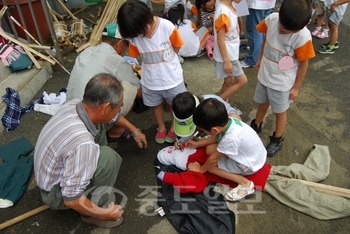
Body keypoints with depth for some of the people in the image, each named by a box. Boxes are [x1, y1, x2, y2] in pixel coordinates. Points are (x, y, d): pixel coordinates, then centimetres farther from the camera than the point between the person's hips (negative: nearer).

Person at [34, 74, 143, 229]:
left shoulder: (75, 104, -16)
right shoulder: (82, 145, -41)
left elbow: (112, 117, 7)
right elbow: (72, 199, -31)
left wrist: (134, 131, 21)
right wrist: (105, 214, -16)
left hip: (53, 173, 8)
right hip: (56, 193, -7)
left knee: (100, 125, 1)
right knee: (107, 156, -27)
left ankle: (90, 176, 15)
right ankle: (94, 213, -6)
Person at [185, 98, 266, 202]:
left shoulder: (230, 138, -39)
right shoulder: (227, 121, -17)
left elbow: (214, 158, -22)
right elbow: (216, 137, 5)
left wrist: (201, 169, -5)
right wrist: (197, 144, 8)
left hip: (249, 165, -8)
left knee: (210, 166, -8)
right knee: (210, 149, 2)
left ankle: (244, 183, -8)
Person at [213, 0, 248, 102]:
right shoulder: (223, 12, -26)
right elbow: (220, 39, -24)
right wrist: (226, 61, -21)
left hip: (232, 53, 9)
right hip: (227, 55, -9)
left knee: (229, 81, 18)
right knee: (242, 80, 2)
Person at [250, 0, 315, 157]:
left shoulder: (303, 37, -29)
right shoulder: (271, 19, -19)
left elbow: (303, 63, -15)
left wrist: (296, 87, -6)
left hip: (282, 82, -4)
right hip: (264, 75, 4)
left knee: (280, 112, 16)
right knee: (262, 104, 25)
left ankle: (277, 140, 38)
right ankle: (256, 127, 51)